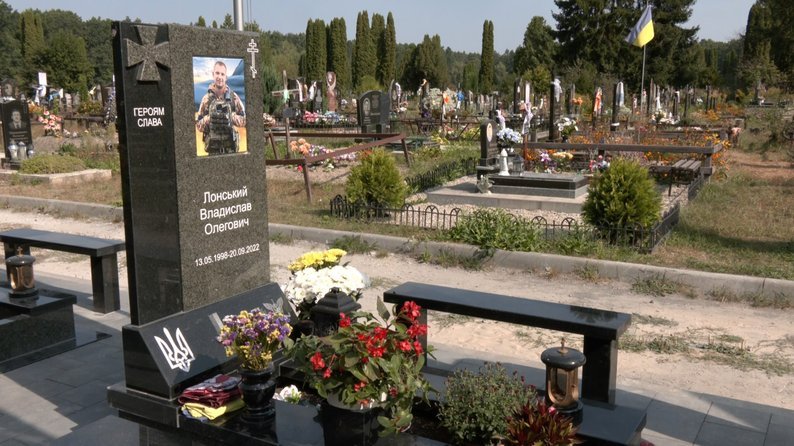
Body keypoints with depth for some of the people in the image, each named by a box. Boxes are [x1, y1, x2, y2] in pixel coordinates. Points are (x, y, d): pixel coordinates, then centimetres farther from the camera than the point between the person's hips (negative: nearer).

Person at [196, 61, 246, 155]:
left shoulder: (233, 97, 3)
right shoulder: (206, 98, 3)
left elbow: (244, 120, 2)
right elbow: (198, 125, 3)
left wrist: (231, 116, -15)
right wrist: (208, 118, -16)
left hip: (231, 147, 0)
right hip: (213, 148, 0)